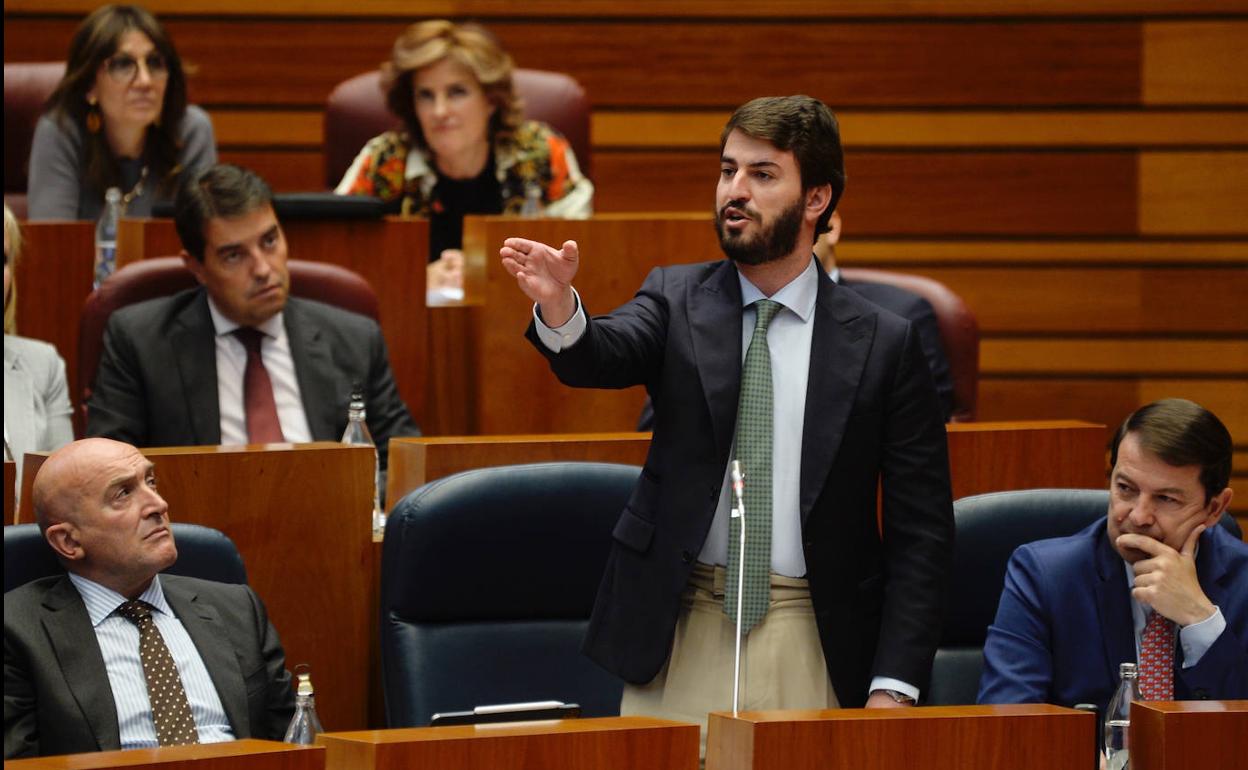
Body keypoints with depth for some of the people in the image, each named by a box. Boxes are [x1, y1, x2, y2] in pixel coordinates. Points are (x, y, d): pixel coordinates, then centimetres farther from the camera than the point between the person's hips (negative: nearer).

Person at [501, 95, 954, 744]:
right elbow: (606, 355, -16)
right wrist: (557, 307, -39)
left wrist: (893, 686, -8)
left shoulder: (884, 344, 1)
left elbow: (920, 532, 0)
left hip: (811, 651, -1)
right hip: (678, 640, 1)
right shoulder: (677, 302, 6)